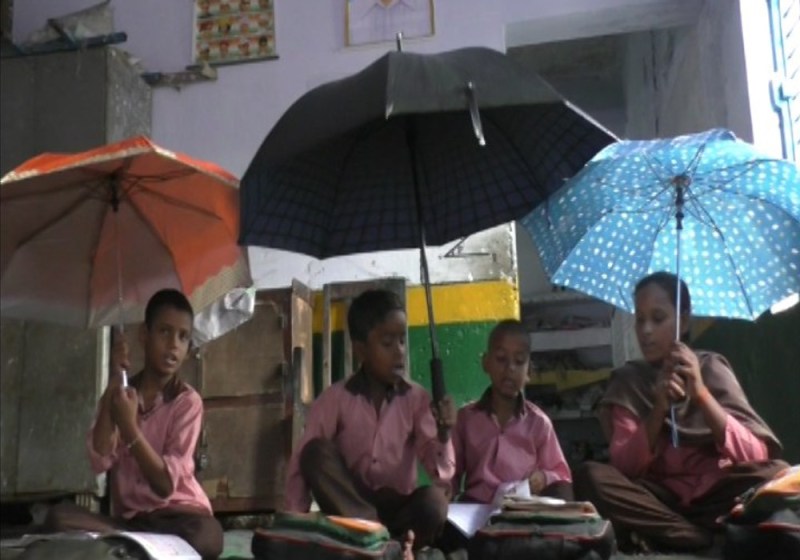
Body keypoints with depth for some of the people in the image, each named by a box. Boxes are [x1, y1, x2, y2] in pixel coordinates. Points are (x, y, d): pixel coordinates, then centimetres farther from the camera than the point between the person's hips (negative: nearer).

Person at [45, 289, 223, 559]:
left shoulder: (188, 401, -4)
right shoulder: (120, 394, 7)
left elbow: (166, 484, -12)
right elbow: (100, 462, -10)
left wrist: (129, 427, -21)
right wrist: (113, 385, -11)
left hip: (177, 515, -3)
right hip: (128, 520, 3)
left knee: (207, 535, -36)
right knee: (60, 516, -23)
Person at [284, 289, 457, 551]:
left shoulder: (417, 398, -4)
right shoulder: (335, 398, -6)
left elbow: (442, 474, -7)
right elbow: (302, 462, -11)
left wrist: (443, 436, -28)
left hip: (399, 507, -1)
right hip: (348, 507, 1)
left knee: (434, 501, -31)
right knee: (316, 452, -25)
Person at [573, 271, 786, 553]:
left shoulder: (711, 367, 2)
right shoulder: (628, 380, 4)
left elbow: (756, 455, -11)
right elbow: (624, 466, -7)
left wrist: (701, 392, -21)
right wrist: (659, 409, -20)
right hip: (661, 497, 1)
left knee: (775, 472, -30)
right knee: (590, 476, -27)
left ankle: (659, 535, -24)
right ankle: (713, 537, -24)